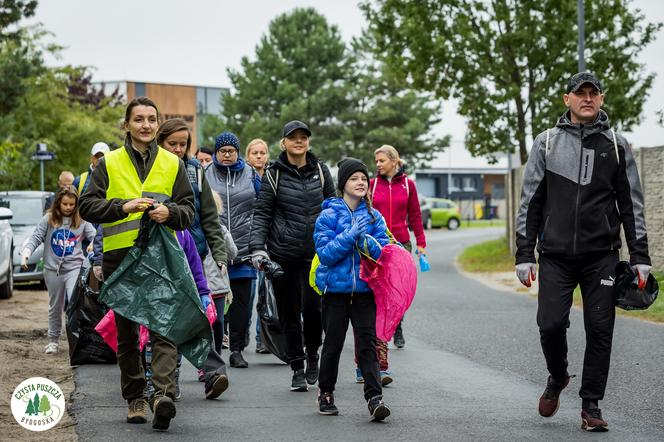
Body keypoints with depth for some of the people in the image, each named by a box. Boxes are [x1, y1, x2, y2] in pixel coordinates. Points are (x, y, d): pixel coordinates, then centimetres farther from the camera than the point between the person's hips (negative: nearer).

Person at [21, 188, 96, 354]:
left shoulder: (81, 221, 2)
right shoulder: (49, 219, 0)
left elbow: (94, 236, 0)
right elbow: (36, 238, -2)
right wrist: (26, 253, -17)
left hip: (74, 267, -1)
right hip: (53, 269, 1)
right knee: (55, 307, 12)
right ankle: (53, 341, 25)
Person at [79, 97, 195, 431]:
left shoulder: (173, 164, 11)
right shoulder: (109, 163, 8)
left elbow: (188, 210, 11)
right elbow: (88, 206, 0)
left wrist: (169, 212, -12)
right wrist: (123, 207, -16)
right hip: (120, 257, 1)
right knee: (126, 333, 8)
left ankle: (163, 394, -22)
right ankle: (135, 398, 18)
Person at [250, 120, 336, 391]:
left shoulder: (320, 171, 6)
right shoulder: (274, 174, 0)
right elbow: (261, 213, 0)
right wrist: (258, 247, -11)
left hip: (315, 253, 0)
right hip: (283, 254, 0)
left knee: (312, 308, -13)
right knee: (289, 314, 4)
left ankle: (312, 356, 13)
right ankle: (297, 369, 16)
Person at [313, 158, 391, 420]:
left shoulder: (373, 217, 7)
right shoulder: (328, 216, -2)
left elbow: (385, 250, 2)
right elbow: (326, 253, -11)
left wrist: (369, 242, -19)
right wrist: (351, 234, -20)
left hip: (364, 289, 2)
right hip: (336, 289, -1)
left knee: (367, 343, -6)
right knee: (333, 344, 8)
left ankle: (374, 398, -10)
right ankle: (325, 393, 25)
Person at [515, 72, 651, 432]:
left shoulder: (616, 145, 7)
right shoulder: (547, 143, 6)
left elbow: (631, 204, 9)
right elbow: (530, 201, 7)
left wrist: (639, 256, 3)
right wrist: (524, 253, 1)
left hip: (601, 256, 0)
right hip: (556, 255, 0)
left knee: (600, 329, -2)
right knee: (551, 324, -6)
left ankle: (591, 404, 10)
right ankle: (557, 377, 24)